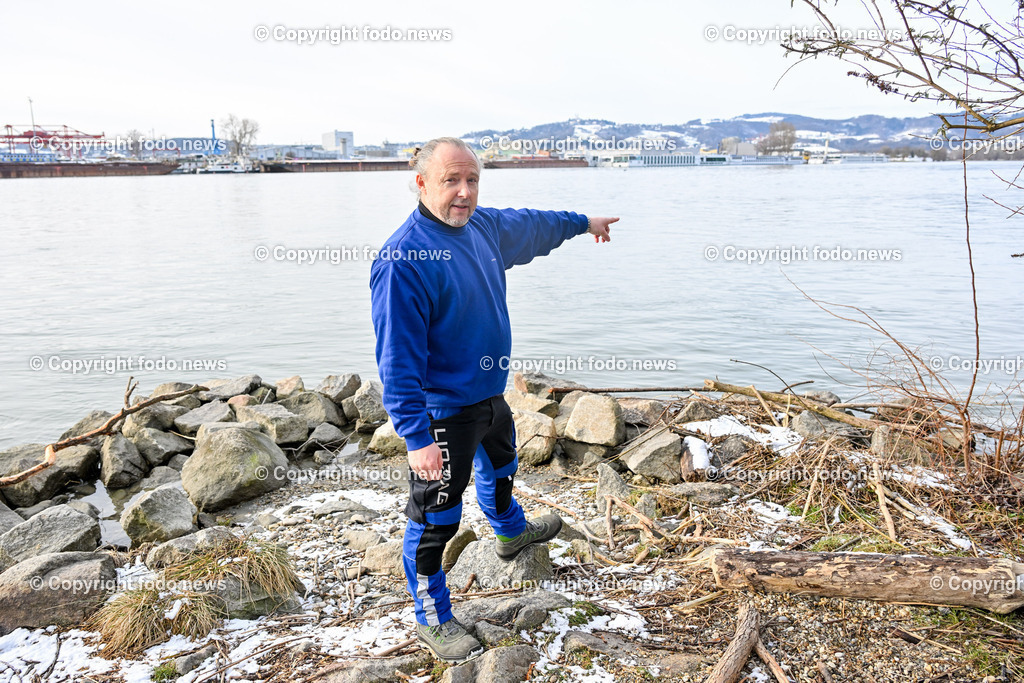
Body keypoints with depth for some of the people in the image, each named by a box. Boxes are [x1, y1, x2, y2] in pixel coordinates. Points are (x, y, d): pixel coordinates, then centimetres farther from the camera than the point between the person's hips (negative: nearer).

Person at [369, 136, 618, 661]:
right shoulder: (403, 259, -27)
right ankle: (432, 621, 26)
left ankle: (511, 532, 63)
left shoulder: (483, 226, -1)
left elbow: (530, 225, 21)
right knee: (435, 520, 5)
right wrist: (417, 437, -29)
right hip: (442, 414, -9)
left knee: (500, 468, 33)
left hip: (490, 396, 9)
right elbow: (397, 359, -28)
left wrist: (583, 222, 35)